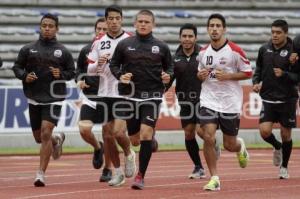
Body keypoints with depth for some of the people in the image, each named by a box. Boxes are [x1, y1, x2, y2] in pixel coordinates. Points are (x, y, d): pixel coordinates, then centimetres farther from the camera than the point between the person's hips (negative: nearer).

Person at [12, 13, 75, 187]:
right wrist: (24, 76, -9)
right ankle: (57, 140, 49)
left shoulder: (63, 52, 1)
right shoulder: (28, 49, 5)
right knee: (39, 137, 13)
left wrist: (61, 74, -11)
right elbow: (17, 67, 11)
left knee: (46, 133, -16)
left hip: (54, 99, -3)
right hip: (34, 98, 3)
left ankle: (41, 174, -11)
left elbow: (72, 72, 8)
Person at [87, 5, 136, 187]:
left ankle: (129, 154, 16)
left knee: (118, 132, -16)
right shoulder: (99, 42, 7)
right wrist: (98, 64, -13)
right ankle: (118, 173, 20)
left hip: (124, 94, -4)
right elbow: (90, 70, 8)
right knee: (108, 135, 6)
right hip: (104, 94, 4)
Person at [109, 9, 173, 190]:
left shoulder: (161, 47, 4)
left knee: (146, 134, -16)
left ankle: (141, 176, -9)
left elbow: (170, 66, 14)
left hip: (152, 96, -2)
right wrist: (120, 76, -8)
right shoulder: (124, 45, 3)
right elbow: (114, 64, 11)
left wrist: (168, 76, -7)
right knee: (134, 140, 6)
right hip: (131, 95, 2)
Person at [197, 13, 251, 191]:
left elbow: (248, 73, -4)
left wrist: (228, 76, -17)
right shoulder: (203, 52, 5)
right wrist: (200, 76, -4)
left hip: (230, 103, -2)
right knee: (208, 138, -15)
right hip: (209, 101, 2)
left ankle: (240, 147, 45)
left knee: (230, 145, 6)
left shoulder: (235, 50, -8)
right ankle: (214, 178, -6)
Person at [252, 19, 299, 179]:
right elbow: (258, 69, 18)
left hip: (287, 100, -2)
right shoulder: (264, 49, 2)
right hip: (268, 98, 3)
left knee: (286, 135, 6)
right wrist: (256, 82, 1)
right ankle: (277, 147, 22)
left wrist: (284, 75, -24)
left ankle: (284, 167, 27)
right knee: (264, 131, -13)